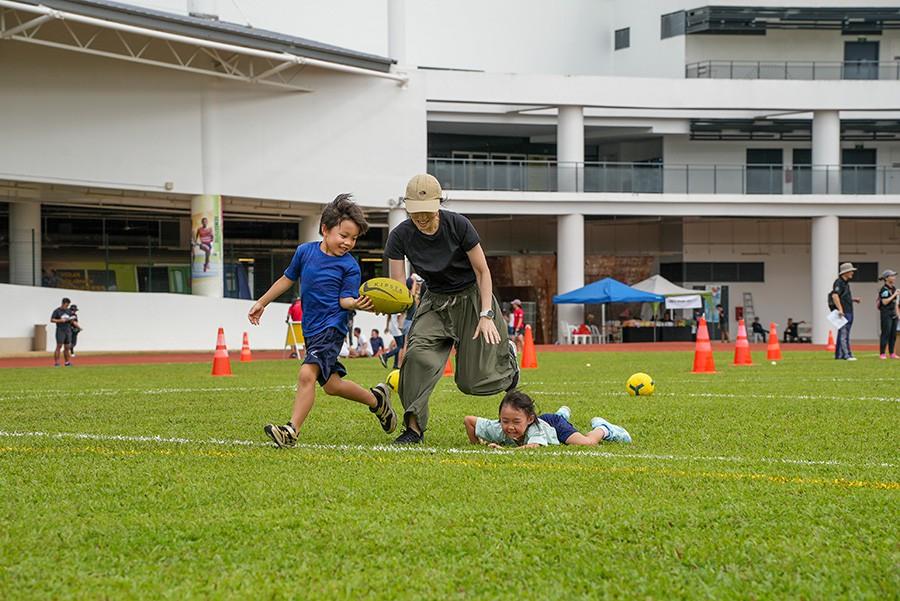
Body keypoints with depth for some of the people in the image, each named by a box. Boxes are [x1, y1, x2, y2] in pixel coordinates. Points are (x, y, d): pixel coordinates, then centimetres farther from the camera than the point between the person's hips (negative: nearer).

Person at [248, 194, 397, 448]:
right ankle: (376, 399, 38)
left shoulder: (349, 266, -8)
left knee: (307, 373, -25)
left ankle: (292, 430, -24)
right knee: (331, 385, 16)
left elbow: (344, 299, -9)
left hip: (332, 328, -6)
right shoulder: (305, 251, 5)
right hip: (312, 330, 7)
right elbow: (288, 279, 18)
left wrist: (356, 304, -32)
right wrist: (262, 303, 23)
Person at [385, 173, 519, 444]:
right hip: (435, 301, 2)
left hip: (472, 297, -2)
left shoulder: (458, 225, -21)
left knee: (472, 381, -3)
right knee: (418, 353, -26)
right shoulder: (400, 236, -15)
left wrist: (486, 315, -18)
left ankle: (506, 356, 32)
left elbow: (483, 271, -12)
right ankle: (414, 427, -19)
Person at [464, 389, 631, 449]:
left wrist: (505, 450, -79)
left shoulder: (535, 428, -49)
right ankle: (563, 413, 71)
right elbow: (468, 420, -30)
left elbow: (533, 446, -69)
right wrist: (476, 445, -31)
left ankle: (601, 428, 14)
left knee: (587, 443, -21)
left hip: (554, 423, -5)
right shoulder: (496, 429, -40)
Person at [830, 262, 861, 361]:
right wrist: (840, 309, -28)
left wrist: (853, 299, 18)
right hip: (843, 313, -10)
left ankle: (838, 354, 14)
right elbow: (835, 296, -24)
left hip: (848, 312, 10)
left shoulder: (845, 283, 19)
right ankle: (847, 355, -14)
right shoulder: (838, 282, -12)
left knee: (842, 334, 11)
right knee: (844, 334, -11)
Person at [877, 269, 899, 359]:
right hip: (886, 314, -8)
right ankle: (882, 353, -5)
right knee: (886, 333, -8)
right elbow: (885, 302, -20)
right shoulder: (884, 289, -11)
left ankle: (892, 353, 13)